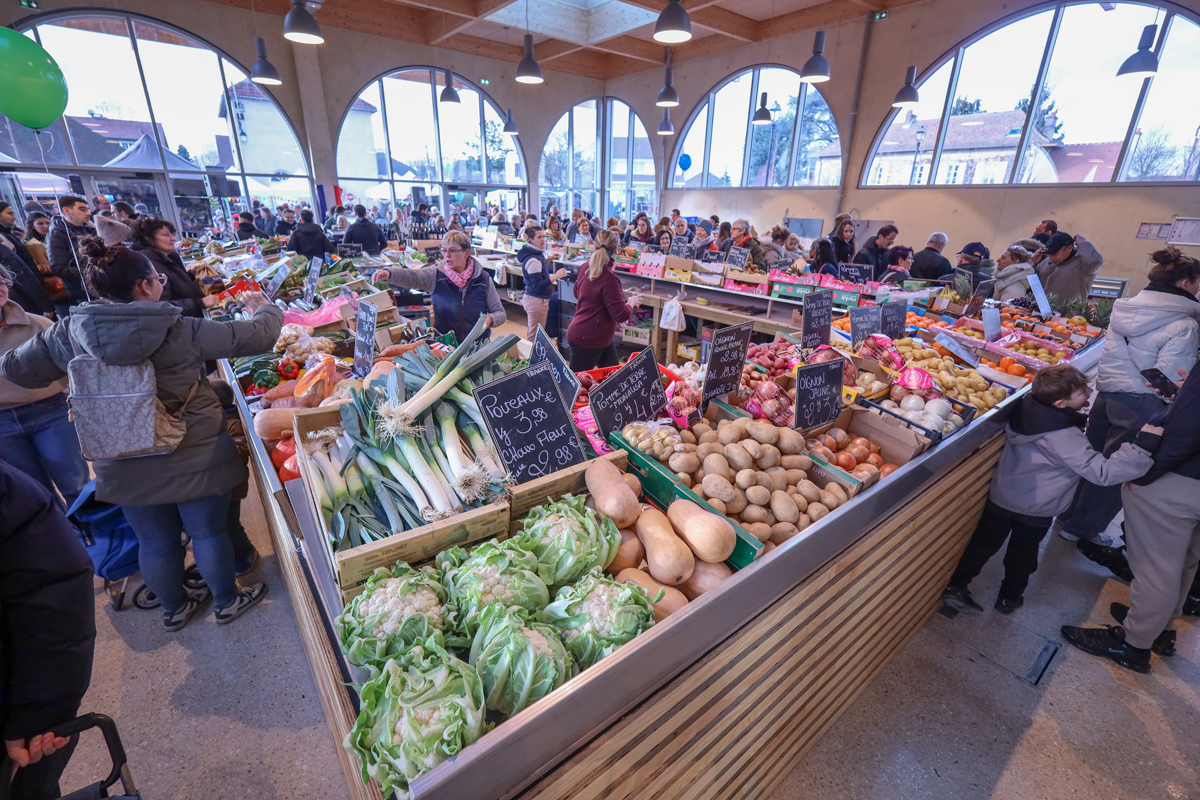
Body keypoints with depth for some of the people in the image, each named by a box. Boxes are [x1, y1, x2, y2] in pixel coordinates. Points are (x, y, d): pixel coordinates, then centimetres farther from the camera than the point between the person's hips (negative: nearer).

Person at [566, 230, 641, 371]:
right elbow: (621, 315, -22)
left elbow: (577, 293, 20)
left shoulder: (586, 267, 1)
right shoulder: (609, 278, -25)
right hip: (587, 340, -9)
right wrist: (632, 302, -1)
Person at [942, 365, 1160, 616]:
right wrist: (1143, 445, -33)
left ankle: (956, 587, 20)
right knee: (1022, 553, 20)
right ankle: (1009, 598, 38)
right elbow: (1103, 472, -31)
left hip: (1001, 495, 4)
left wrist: (1080, 418, 0)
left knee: (985, 542, 16)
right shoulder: (1065, 438, -29)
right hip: (1035, 510, -4)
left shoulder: (1027, 407, -12)